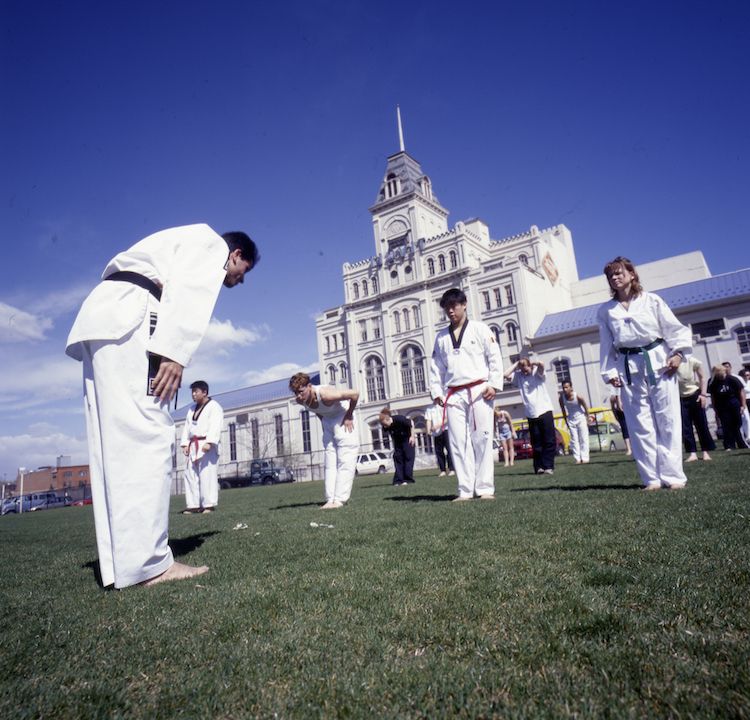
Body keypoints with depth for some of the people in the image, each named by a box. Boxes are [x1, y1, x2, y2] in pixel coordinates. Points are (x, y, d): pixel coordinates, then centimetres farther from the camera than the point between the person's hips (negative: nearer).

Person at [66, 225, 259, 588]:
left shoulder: (188, 248, 36)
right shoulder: (211, 242, 10)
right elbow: (187, 291, -10)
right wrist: (173, 352, -20)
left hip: (102, 318, 10)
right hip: (126, 321, -10)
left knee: (114, 443, 3)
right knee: (146, 436, -15)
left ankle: (120, 564, 4)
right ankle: (148, 563, -16)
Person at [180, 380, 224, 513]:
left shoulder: (214, 406, -3)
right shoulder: (192, 408, 22)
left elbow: (215, 426, -15)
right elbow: (187, 426, 19)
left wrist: (209, 442, -26)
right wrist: (185, 444, 7)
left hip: (207, 445, -8)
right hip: (193, 446, 8)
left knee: (207, 475, -11)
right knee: (190, 475, 6)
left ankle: (209, 505, -7)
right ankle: (193, 505, 12)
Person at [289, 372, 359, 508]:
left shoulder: (325, 394, -36)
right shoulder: (301, 400, -14)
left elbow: (355, 394, -30)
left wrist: (349, 416, -21)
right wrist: (322, 421, 3)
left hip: (343, 417, -7)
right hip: (328, 419, 8)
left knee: (345, 461, -11)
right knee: (329, 462, 4)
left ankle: (340, 499, -12)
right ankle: (330, 499, 6)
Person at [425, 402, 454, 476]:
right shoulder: (429, 409, 14)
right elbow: (428, 420, 7)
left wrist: (439, 425, -20)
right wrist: (428, 430, -9)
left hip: (445, 430, -4)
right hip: (436, 433, 4)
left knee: (449, 450, -7)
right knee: (438, 451, 3)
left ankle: (451, 469, -2)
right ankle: (443, 470, 10)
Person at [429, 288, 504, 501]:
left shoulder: (479, 329, 5)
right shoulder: (441, 337, 15)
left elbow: (494, 358, 0)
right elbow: (436, 367, 15)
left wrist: (494, 384, -9)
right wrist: (436, 392, 6)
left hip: (479, 392, -3)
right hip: (453, 395, 4)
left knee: (482, 439, -2)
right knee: (458, 442, 1)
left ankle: (485, 488, 5)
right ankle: (465, 490, 6)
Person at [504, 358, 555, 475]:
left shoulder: (537, 372, -1)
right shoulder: (518, 376, 7)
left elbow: (541, 365, -22)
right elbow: (506, 375, -7)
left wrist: (534, 363, -3)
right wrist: (516, 364, 1)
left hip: (545, 411, -2)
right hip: (531, 415, 2)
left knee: (550, 441, -2)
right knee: (536, 443, 3)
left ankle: (548, 466, 4)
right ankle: (539, 467, 8)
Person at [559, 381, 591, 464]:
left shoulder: (578, 397, -24)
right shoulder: (562, 398, -17)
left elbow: (586, 408, -9)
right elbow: (563, 410, -2)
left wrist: (587, 419, -4)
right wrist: (566, 421, 1)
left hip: (581, 418, -2)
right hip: (571, 419, 3)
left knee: (583, 438, -2)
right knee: (574, 440, 1)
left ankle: (584, 458, 1)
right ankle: (577, 458, 3)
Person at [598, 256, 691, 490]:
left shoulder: (651, 301, 3)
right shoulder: (606, 311, 8)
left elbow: (674, 328, 3)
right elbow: (606, 345, 8)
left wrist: (678, 352, -9)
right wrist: (610, 372, 3)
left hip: (659, 363, -1)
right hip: (628, 368, 2)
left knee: (667, 420, -1)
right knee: (640, 425, 1)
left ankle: (672, 475, 7)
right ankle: (652, 477, 9)